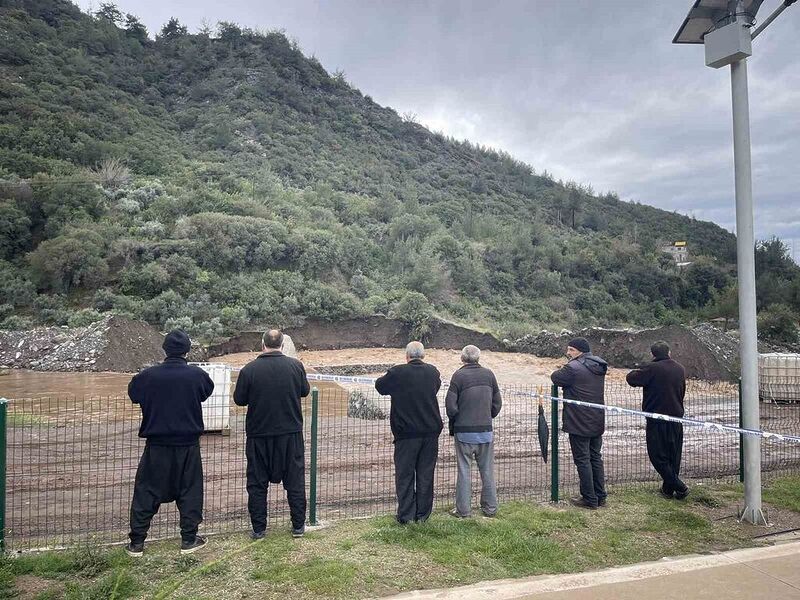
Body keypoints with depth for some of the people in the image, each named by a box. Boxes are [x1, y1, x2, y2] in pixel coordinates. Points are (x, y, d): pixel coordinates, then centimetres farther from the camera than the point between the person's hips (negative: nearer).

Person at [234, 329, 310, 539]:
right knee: (295, 480, 12)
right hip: (291, 433, 1)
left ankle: (258, 528, 18)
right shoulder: (295, 365, -8)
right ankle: (298, 526, 19)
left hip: (259, 434, -1)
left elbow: (239, 399, -2)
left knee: (257, 482, 12)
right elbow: (305, 390, 5)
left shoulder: (249, 369, -12)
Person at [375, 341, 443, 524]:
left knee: (405, 475, 7)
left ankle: (406, 515, 10)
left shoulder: (397, 373, -11)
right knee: (426, 475, 12)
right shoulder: (433, 372, 0)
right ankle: (422, 514, 19)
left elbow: (379, 385, 5)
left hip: (406, 434, -3)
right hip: (430, 432, 4)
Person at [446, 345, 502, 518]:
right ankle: (490, 508, 20)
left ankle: (463, 509, 11)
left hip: (464, 432, -3)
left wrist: (454, 424, 7)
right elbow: (497, 403, 6)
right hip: (486, 431, 3)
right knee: (487, 470, 12)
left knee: (464, 470, 6)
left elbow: (451, 405, -10)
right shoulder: (489, 374, 2)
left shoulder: (459, 375, -10)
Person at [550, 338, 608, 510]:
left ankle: (589, 499, 7)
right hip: (597, 422, 8)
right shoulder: (599, 367, 8)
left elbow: (554, 378, -10)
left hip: (579, 423, -8)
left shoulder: (574, 368, -18)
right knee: (596, 457, 17)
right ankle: (600, 496, 24)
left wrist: (562, 371, 9)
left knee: (582, 460, 1)